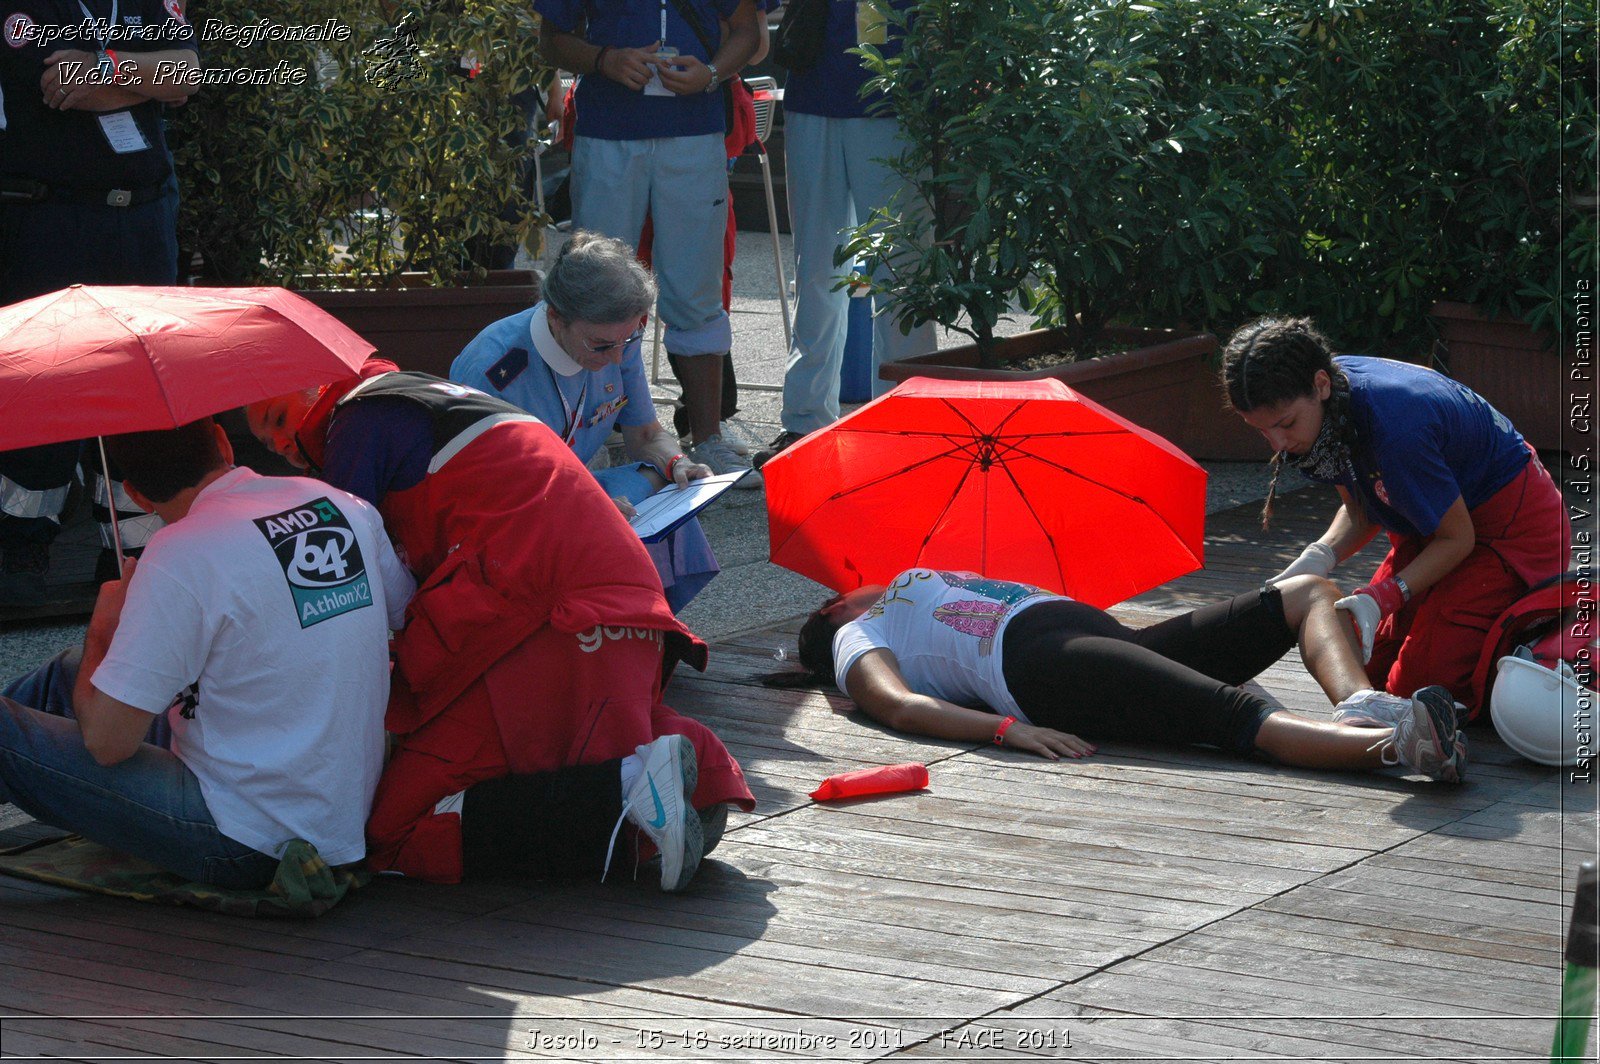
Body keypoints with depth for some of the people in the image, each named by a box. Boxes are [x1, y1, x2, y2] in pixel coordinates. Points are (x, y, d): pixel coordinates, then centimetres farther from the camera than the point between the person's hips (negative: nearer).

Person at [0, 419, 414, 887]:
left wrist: (101, 632, 1)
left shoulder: (182, 555, -23)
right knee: (70, 670, 22)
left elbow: (107, 740, -20)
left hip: (248, 846, -8)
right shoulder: (347, 507, -2)